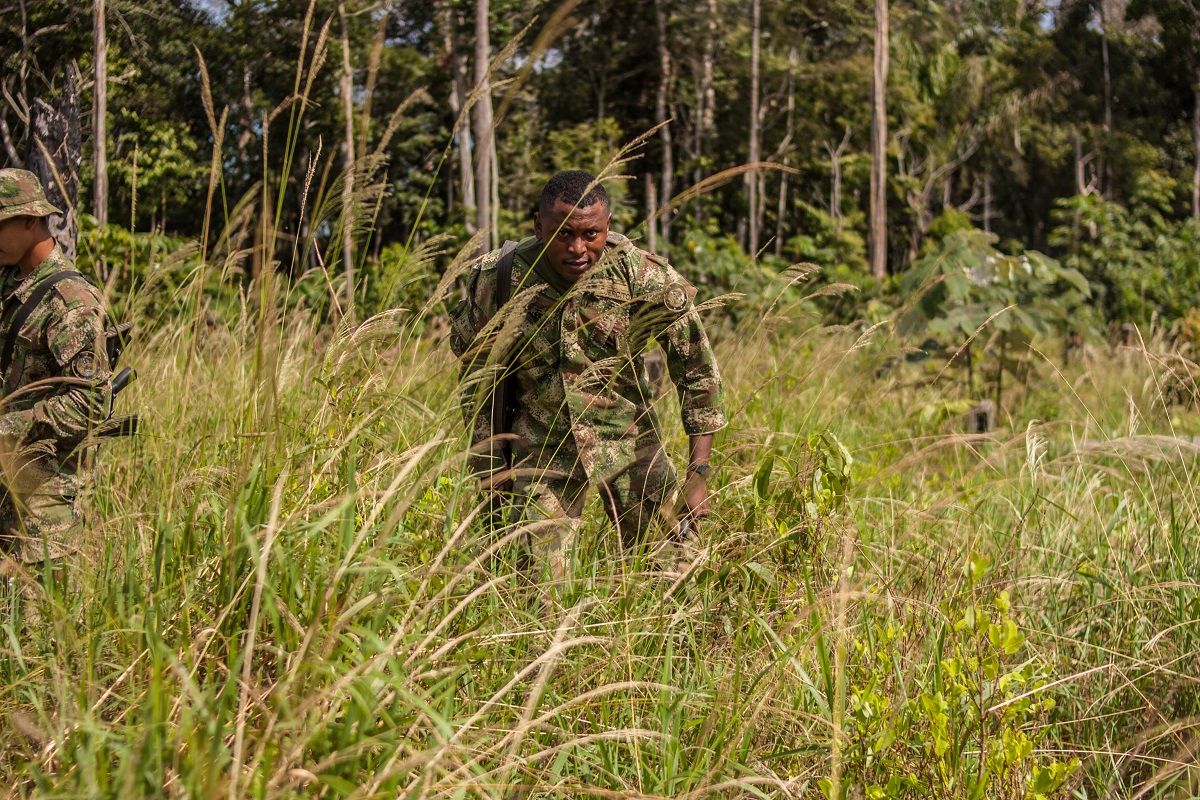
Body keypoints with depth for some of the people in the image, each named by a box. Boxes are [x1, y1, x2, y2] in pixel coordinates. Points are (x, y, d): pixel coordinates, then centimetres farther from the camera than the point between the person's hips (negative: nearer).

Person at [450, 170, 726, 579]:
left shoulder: (644, 279, -17)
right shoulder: (497, 281, -14)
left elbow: (697, 368, -8)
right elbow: (478, 383, 0)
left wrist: (699, 473, -10)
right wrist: (491, 469, 3)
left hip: (629, 442, 0)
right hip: (541, 450, 0)